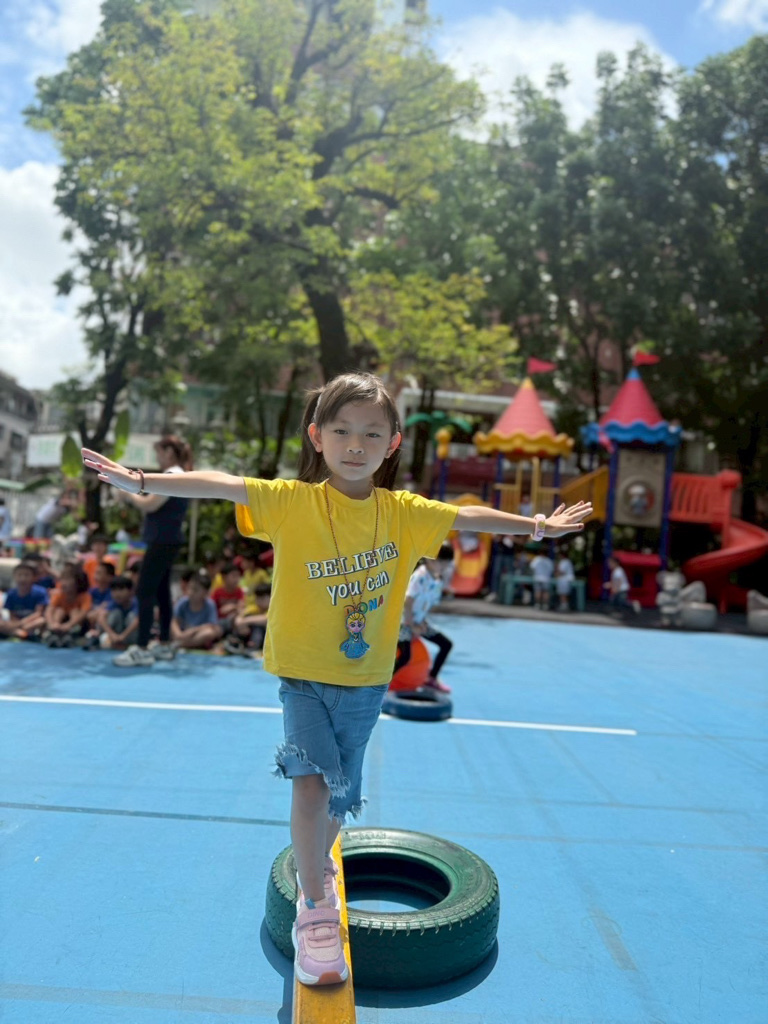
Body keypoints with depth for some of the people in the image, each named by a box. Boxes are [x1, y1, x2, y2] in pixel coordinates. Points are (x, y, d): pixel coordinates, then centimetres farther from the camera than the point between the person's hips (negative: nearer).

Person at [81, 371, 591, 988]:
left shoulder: (404, 513, -4)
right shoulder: (292, 501, -13)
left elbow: (468, 517, 5)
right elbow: (224, 486, -23)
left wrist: (537, 526, 13)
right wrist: (141, 480, -33)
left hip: (366, 680, 3)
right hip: (303, 675, -3)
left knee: (342, 793, 15)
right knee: (313, 781, -17)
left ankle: (319, 864, 49)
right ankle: (315, 909, 8)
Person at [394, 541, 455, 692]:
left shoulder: (439, 578, 0)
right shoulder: (420, 576, -25)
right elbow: (407, 602, -26)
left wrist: (421, 622, -1)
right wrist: (412, 626, -18)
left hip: (419, 621, 9)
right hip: (404, 620, -9)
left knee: (446, 644, 10)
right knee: (405, 656, -23)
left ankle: (432, 679, 23)